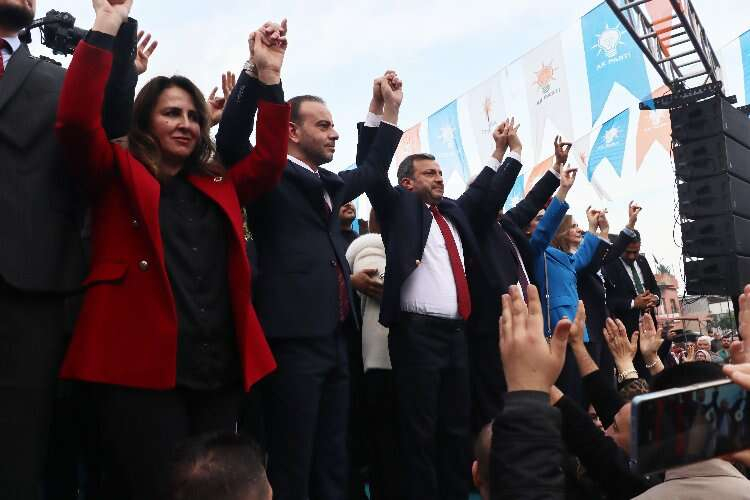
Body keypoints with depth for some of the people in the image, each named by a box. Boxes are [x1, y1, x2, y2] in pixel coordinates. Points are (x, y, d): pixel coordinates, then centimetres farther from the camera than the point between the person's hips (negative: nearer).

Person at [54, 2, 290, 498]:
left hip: (220, 370, 5)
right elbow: (76, 121, -8)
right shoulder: (119, 174, 7)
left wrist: (269, 76, 10)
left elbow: (269, 159, 17)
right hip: (142, 367, -5)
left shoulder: (219, 185, 20)